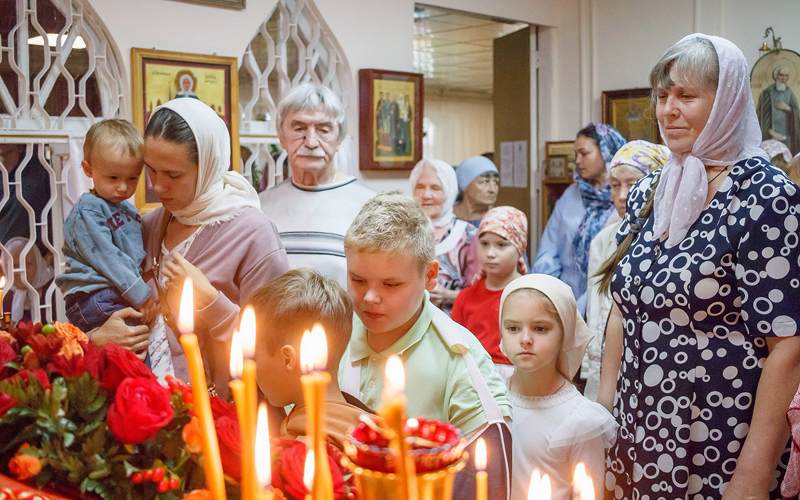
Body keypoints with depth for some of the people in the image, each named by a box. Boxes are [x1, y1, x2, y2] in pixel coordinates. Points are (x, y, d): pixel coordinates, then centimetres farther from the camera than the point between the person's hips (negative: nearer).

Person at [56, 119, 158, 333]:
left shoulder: (128, 209, 22)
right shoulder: (87, 210, -6)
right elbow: (106, 257, -14)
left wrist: (146, 290, 15)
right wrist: (140, 293, -18)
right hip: (90, 298, -9)